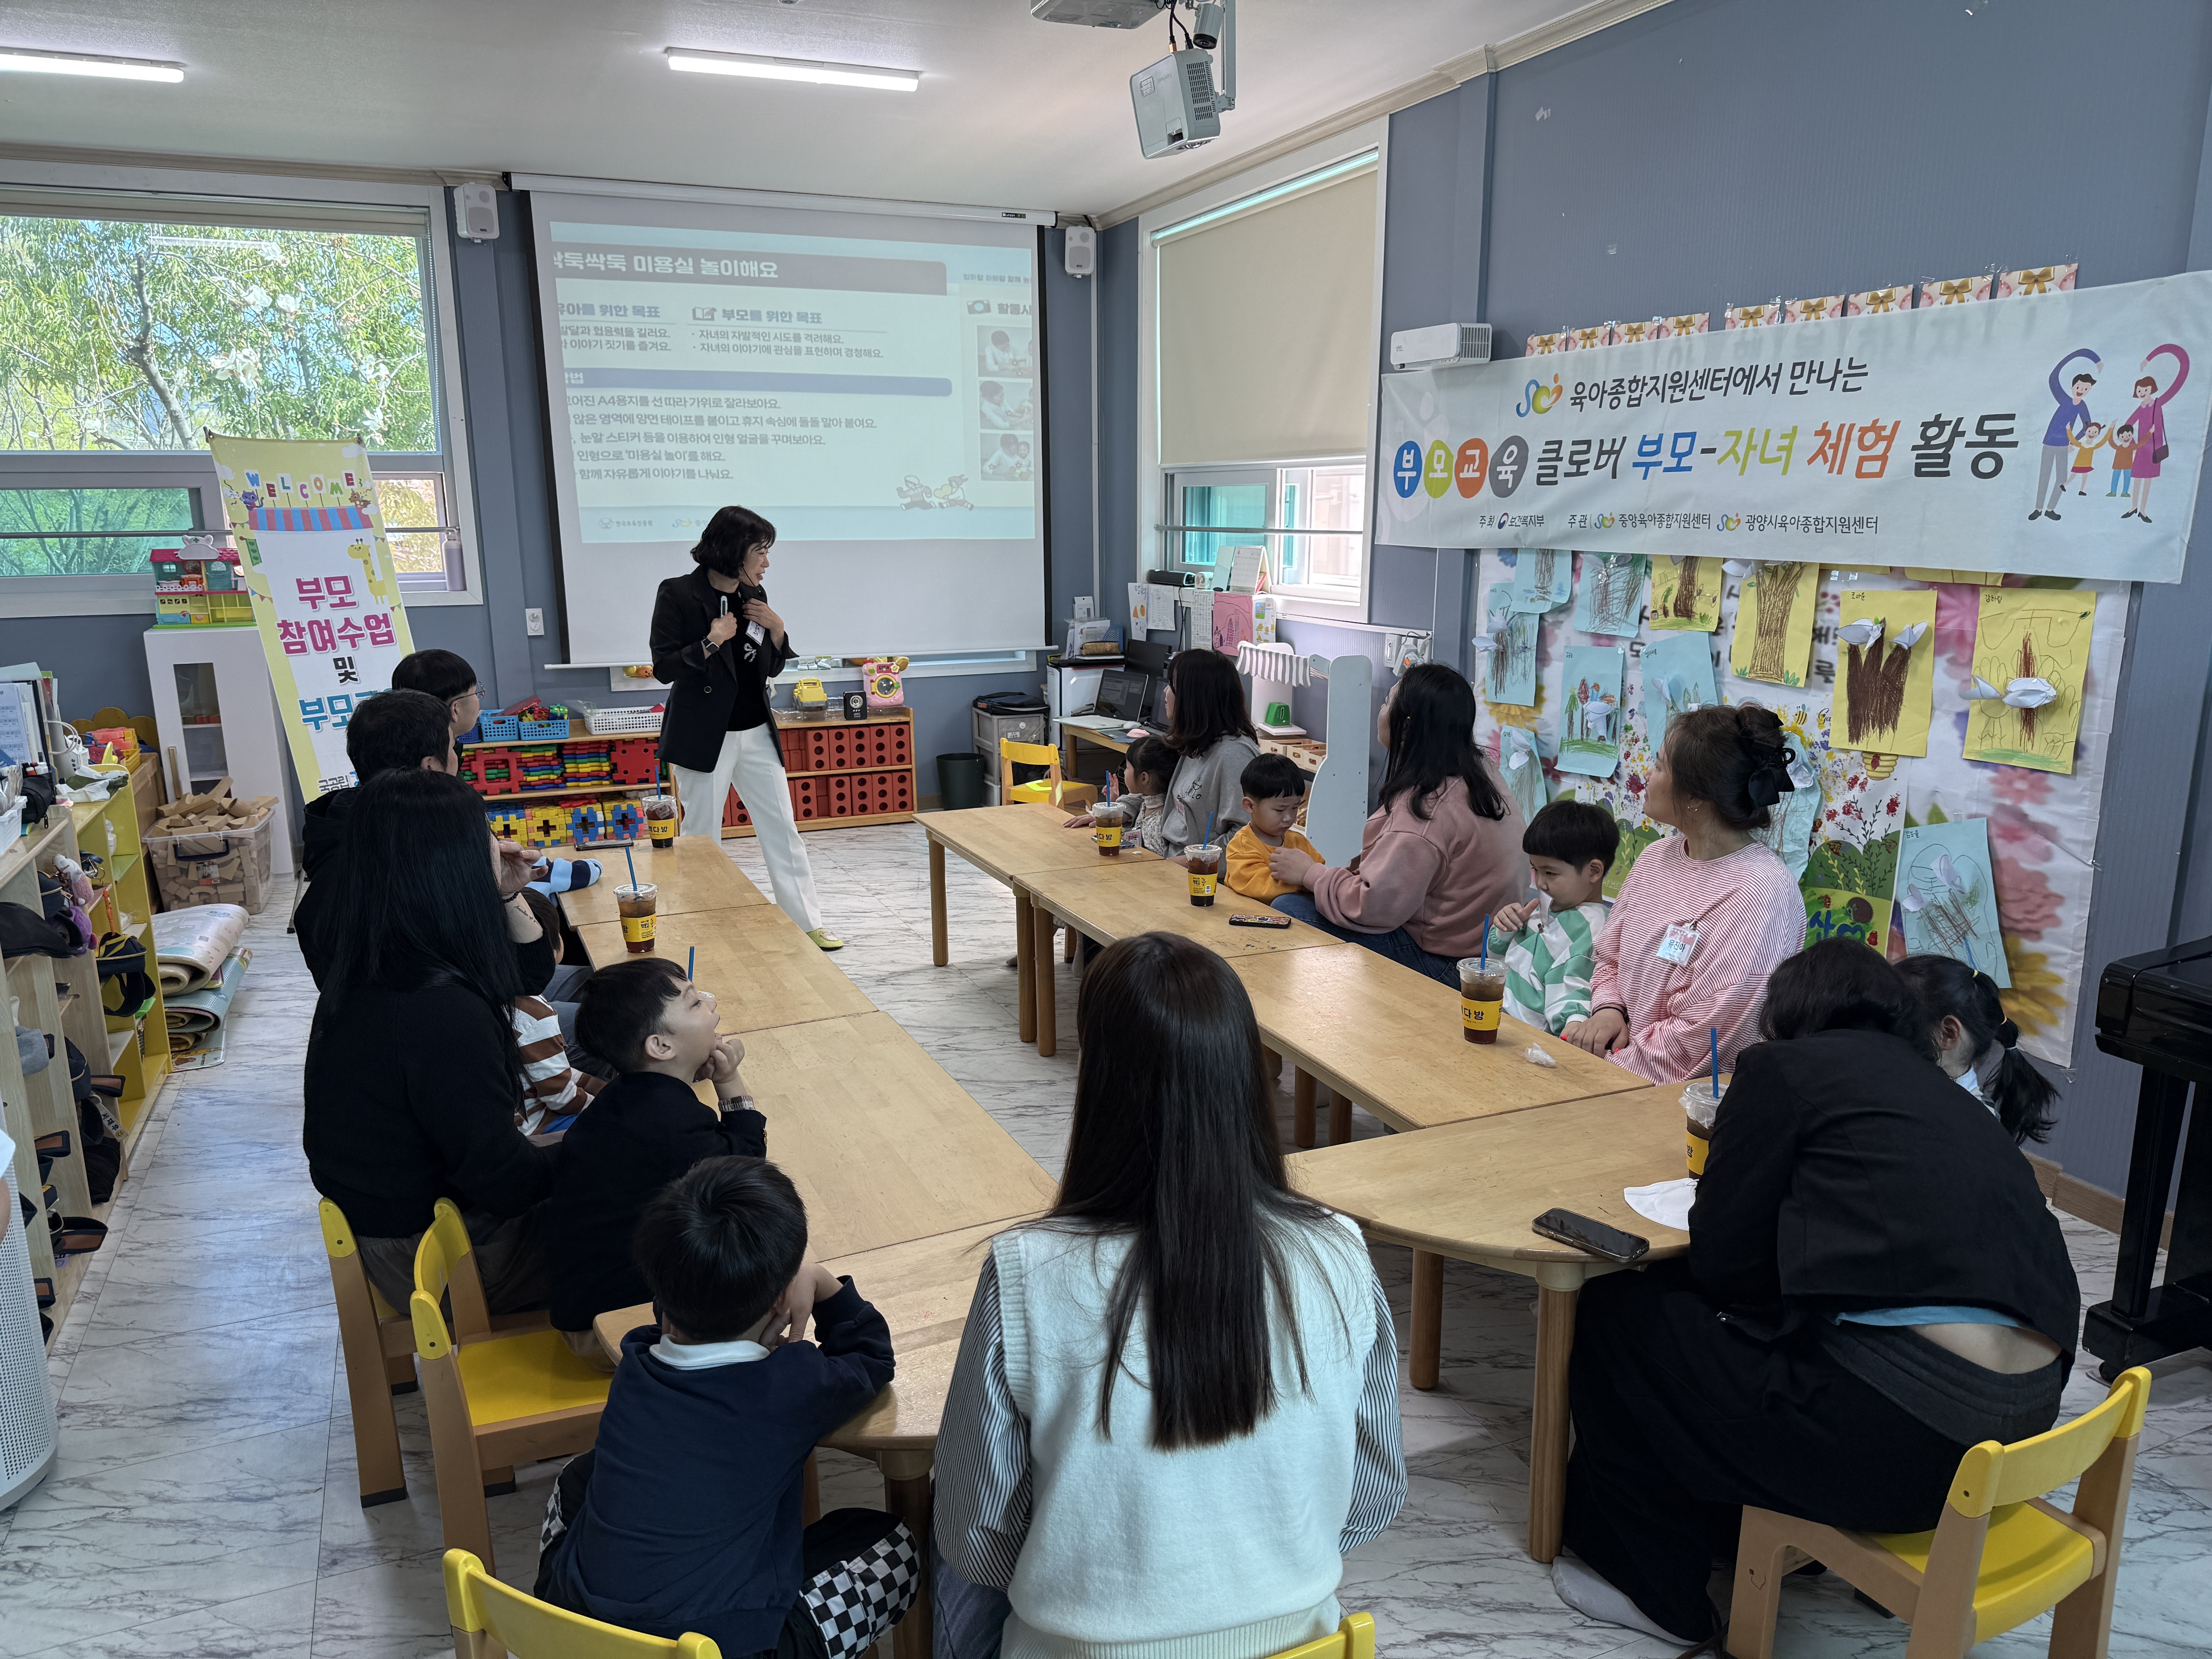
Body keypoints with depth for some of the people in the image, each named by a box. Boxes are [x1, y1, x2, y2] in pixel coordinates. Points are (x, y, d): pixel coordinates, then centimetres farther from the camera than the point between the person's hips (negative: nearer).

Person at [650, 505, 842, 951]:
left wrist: (777, 630, -4)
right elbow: (664, 667, -11)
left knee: (783, 829, 6)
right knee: (702, 838, 5)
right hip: (703, 736, -5)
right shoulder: (678, 594, -9)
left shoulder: (755, 596, 7)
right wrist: (710, 643, -23)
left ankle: (807, 922, 13)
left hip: (756, 733, 5)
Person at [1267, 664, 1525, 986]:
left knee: (1288, 909, -10)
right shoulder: (1481, 776, 5)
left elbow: (1373, 907, -25)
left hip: (1439, 963, -10)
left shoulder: (1427, 807, -26)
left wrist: (1310, 873, -9)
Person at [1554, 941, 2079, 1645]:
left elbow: (1720, 1261, -1)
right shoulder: (1950, 1098, 21)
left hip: (1897, 1431, -9)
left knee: (1615, 1315, 10)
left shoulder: (1788, 1067, 0)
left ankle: (1649, 1583, 24)